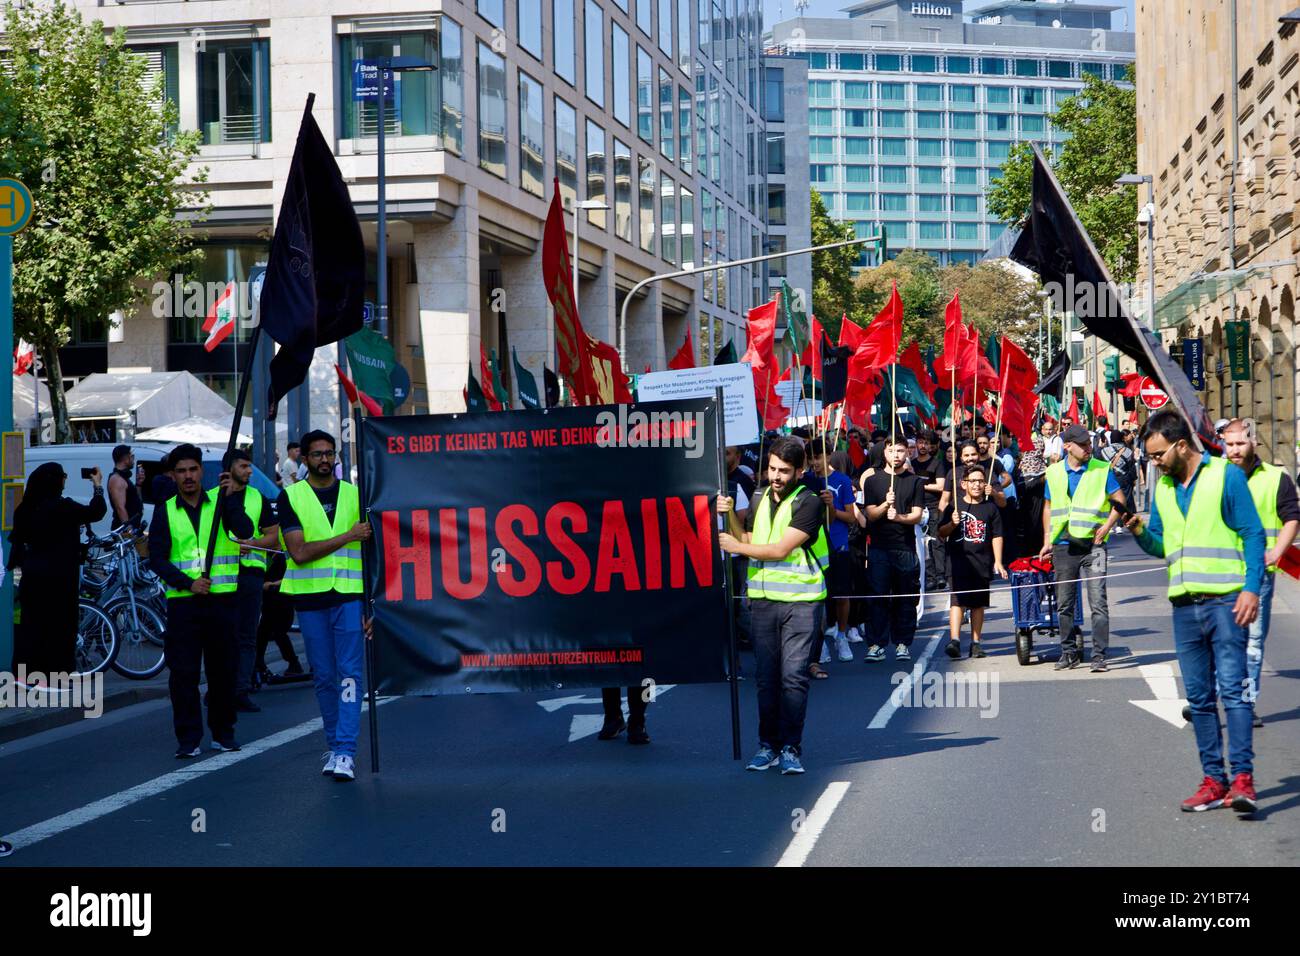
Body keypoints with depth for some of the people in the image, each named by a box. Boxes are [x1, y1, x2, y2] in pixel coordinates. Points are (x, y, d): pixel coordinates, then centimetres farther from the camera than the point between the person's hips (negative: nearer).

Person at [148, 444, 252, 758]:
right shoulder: (165, 511, 7)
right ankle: (188, 738, 2)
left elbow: (245, 531, -9)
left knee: (223, 669, 5)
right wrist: (188, 583, -11)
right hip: (182, 602, 0)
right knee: (183, 672, -4)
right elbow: (157, 558, 1)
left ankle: (223, 732, 17)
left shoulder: (220, 502, 7)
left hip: (222, 599, 1)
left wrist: (230, 497, -16)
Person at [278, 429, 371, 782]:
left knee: (350, 673, -8)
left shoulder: (354, 494, 9)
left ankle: (344, 752, -12)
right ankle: (333, 745, 20)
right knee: (323, 677, 8)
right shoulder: (290, 497, 2)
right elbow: (299, 552, -9)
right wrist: (347, 536, -13)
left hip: (349, 594, 0)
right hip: (310, 597, 0)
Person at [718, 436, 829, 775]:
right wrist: (729, 516, 3)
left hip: (800, 600, -5)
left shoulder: (808, 503, -7)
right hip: (762, 599, 5)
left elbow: (781, 549, -13)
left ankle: (791, 748, -3)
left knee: (794, 676, -7)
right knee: (766, 677, 5)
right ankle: (768, 745, 12)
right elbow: (748, 543, 17)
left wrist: (735, 546, -3)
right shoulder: (760, 500, 15)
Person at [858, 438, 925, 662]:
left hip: (906, 547, 0)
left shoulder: (915, 482, 10)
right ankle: (877, 644, 0)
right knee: (878, 597, -3)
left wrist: (898, 517, -17)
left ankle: (903, 644, 8)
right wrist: (886, 504, -17)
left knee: (905, 598, 1)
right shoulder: (872, 481, 9)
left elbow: (917, 516, 2)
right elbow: (870, 515, 1)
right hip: (879, 547, 0)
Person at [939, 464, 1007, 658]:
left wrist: (997, 562, 0)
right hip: (959, 561, -2)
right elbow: (941, 533, 6)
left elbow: (996, 536, 8)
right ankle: (954, 640, -20)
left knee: (978, 604, 8)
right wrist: (952, 524, -14)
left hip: (983, 563, 2)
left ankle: (976, 643, 15)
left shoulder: (990, 508, 9)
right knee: (958, 600, -13)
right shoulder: (955, 505, 4)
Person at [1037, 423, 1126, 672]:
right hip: (1063, 547, 3)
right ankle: (1069, 652, 22)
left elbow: (1120, 502, 2)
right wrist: (1047, 542, 11)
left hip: (1092, 545, -3)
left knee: (1098, 602, -9)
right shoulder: (1054, 473, 8)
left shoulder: (1102, 470, 0)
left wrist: (1105, 528, -9)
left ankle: (1099, 655, -7)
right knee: (1064, 604, 9)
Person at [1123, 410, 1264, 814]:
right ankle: (1214, 779, 11)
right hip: (1184, 604, 6)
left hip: (1225, 599, -6)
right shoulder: (1162, 487, 14)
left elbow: (1253, 535, -4)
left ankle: (1242, 778, -11)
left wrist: (1251, 589, -13)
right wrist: (1140, 531, -4)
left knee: (1232, 689, -10)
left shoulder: (1226, 476, -3)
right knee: (1199, 697, 6)